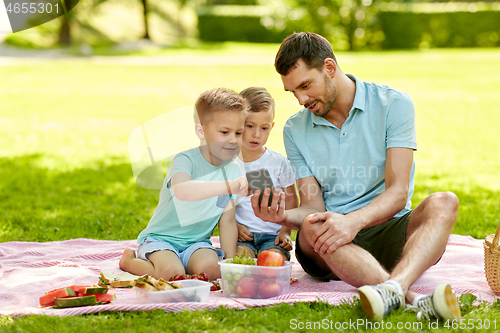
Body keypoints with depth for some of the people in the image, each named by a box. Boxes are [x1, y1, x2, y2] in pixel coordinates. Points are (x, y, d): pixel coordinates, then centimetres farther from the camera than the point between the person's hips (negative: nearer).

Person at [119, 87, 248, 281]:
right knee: (171, 272, -29)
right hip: (161, 238, -3)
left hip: (197, 242, 4)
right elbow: (182, 191, -44)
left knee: (210, 269, -27)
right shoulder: (186, 160, -19)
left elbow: (227, 222, 4)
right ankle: (130, 260, 2)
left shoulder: (233, 169, 0)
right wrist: (230, 186, -51)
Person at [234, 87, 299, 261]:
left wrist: (286, 230, 0)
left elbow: (291, 198, 11)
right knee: (240, 256, -31)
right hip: (241, 234, 0)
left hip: (272, 234, 0)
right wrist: (234, 226, -6)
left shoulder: (279, 162, 4)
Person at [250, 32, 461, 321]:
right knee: (313, 228, -35)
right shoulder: (295, 130, 8)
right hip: (333, 248, 1)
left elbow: (397, 193, -12)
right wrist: (283, 216, -20)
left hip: (388, 231, -1)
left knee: (443, 203, -31)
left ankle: (394, 287, -59)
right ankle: (416, 301, -56)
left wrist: (354, 220, -32)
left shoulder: (393, 104, -3)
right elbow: (313, 207, 4)